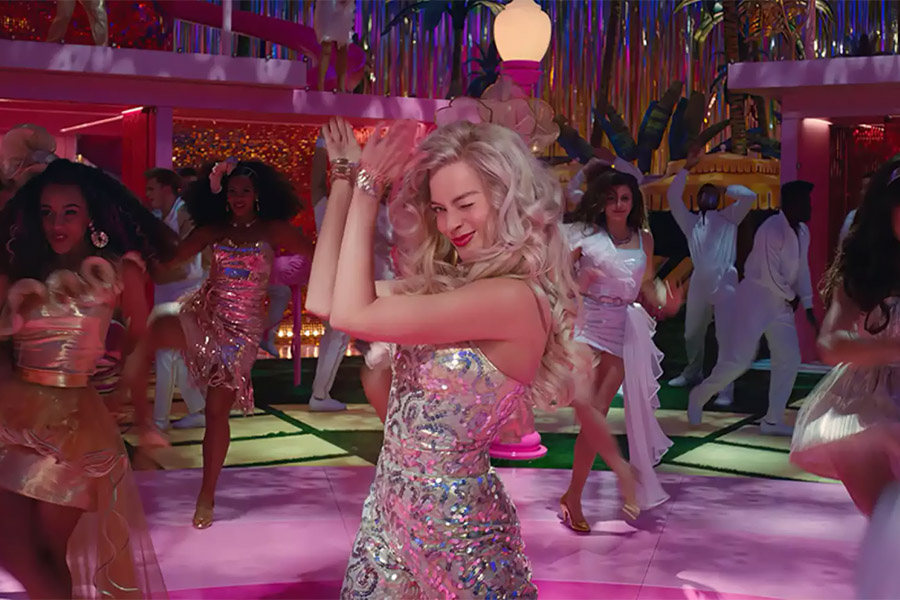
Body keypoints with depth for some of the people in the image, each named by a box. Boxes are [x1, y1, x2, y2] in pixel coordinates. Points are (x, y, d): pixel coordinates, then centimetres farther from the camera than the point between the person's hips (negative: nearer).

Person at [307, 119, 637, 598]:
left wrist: (368, 189, -16)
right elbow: (323, 301, 0)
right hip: (390, 506, 8)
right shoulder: (447, 283, 3)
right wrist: (345, 178, 1)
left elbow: (353, 315, -24)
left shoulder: (514, 297, -23)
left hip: (452, 526, -8)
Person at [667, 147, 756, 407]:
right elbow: (673, 197, 9)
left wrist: (726, 189, 9)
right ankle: (693, 373, 41)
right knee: (692, 334, 17)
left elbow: (749, 196, -2)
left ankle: (726, 390, -9)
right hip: (699, 283, 4)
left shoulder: (728, 218, 10)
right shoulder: (690, 222, 18)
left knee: (726, 337, -10)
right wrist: (687, 167, 5)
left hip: (724, 283, -4)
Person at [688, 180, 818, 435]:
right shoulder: (772, 229, -21)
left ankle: (773, 421, 11)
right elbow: (770, 275, -23)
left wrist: (808, 306, 6)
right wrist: (791, 296, -7)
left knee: (789, 359, 4)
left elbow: (802, 270, 11)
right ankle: (700, 395, 14)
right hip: (756, 297, -8)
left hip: (781, 302, 8)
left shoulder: (803, 231, 6)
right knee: (738, 359, -9)